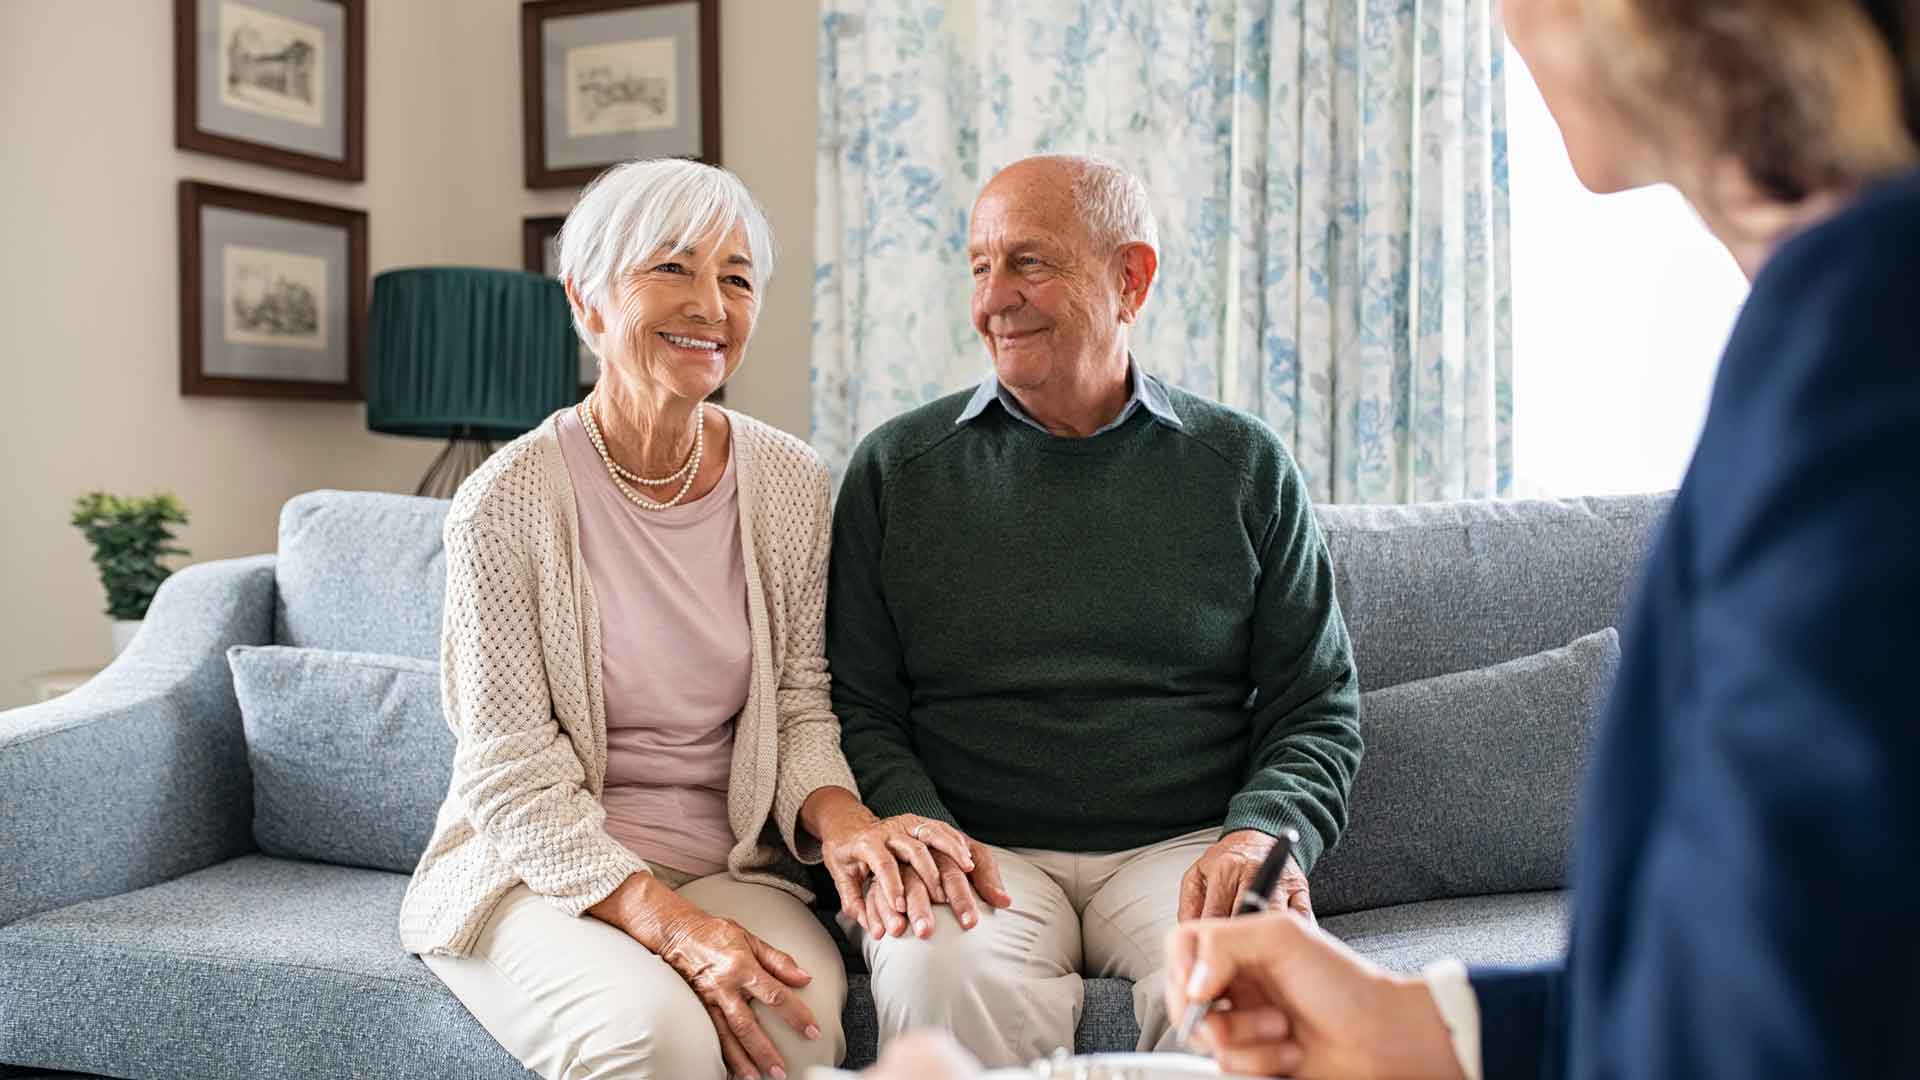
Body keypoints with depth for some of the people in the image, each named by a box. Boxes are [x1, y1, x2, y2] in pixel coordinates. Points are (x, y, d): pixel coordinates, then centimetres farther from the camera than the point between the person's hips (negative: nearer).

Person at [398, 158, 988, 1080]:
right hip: (540, 873, -2)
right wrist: (670, 927, -23)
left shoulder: (790, 483, 1)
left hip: (729, 862, 3)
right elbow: (515, 777, -11)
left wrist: (837, 818, -17)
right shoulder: (507, 503, -11)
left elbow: (801, 709, 6)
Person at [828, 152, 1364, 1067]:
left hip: (1183, 846, 1)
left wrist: (1263, 833, -11)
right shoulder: (896, 468, 9)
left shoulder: (1246, 467, 10)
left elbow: (1317, 709, 9)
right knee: (943, 975, -34)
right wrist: (914, 826, -13)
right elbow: (857, 707, 7)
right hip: (980, 850, 0)